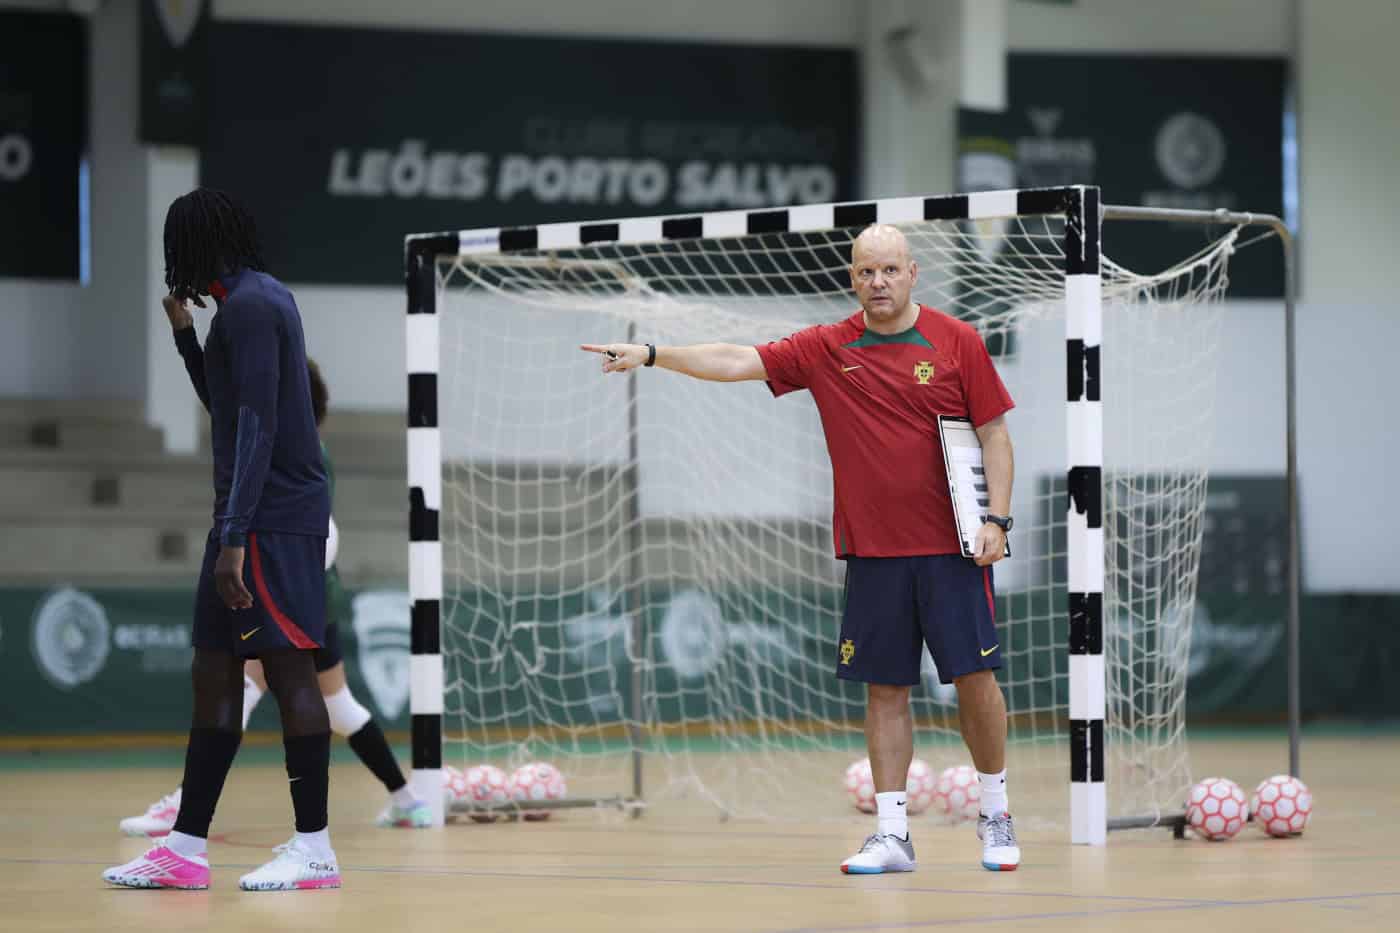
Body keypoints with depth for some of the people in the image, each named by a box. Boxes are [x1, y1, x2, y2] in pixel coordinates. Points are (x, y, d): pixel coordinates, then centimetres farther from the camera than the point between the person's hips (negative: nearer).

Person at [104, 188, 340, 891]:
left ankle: (314, 848, -6)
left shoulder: (248, 307, -13)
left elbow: (257, 426, -20)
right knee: (213, 674, 10)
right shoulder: (264, 297, 18)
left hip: (271, 517, -10)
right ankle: (186, 848, 12)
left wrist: (234, 536, -22)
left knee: (289, 671, -8)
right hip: (254, 518, 10)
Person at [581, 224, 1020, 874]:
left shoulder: (957, 342, 0)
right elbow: (737, 362, 2)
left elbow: (993, 434, 2)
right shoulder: (825, 350, 5)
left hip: (950, 550, -2)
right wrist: (651, 354, -9)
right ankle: (892, 835, 8)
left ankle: (995, 818, 15)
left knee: (975, 678, -1)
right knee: (885, 689, 3)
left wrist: (996, 518, -7)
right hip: (871, 551, 2)